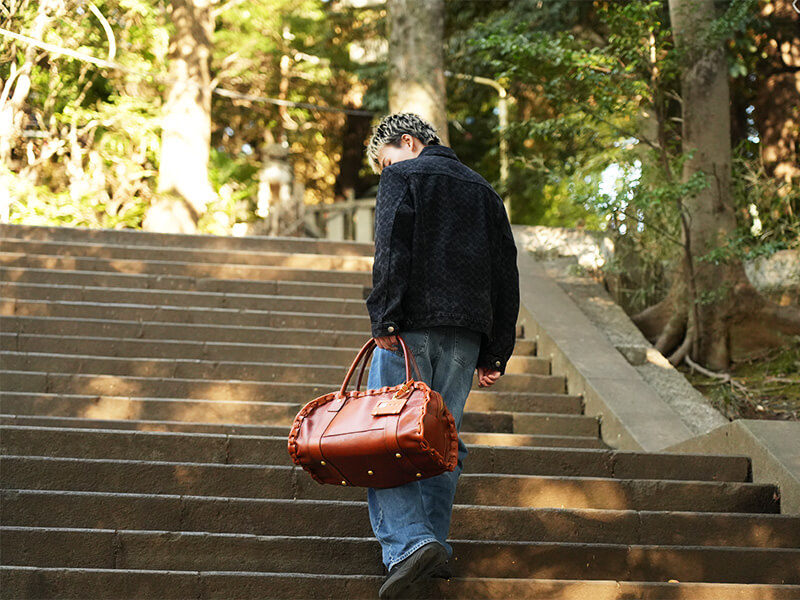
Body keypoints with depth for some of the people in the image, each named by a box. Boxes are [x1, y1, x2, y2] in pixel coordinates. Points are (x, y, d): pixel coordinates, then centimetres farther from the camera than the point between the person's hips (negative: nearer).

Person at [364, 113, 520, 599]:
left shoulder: (403, 176, 6)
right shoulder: (484, 190, 24)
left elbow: (392, 249, -11)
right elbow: (506, 274, 19)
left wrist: (386, 318, -15)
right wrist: (495, 353, 17)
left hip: (413, 323, -6)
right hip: (467, 332, 6)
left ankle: (410, 543, -22)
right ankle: (435, 548, 9)